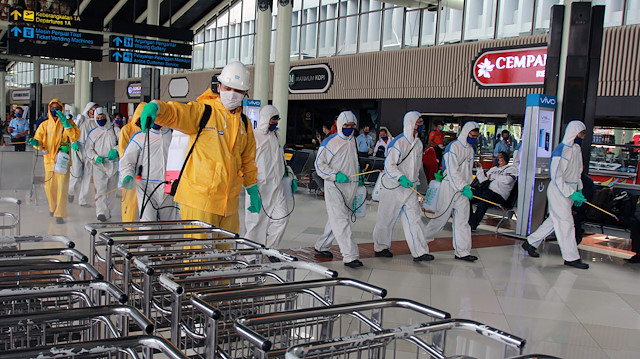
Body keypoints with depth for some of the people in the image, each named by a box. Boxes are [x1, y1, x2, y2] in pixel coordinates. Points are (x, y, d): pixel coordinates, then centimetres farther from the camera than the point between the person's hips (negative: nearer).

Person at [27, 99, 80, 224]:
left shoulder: (68, 123, 4)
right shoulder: (45, 125, 11)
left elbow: (75, 137, -11)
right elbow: (39, 139, 7)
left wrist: (65, 123, -16)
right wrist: (35, 142, -16)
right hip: (49, 159, 3)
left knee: (62, 187, -10)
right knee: (49, 186, 9)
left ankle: (60, 214, -7)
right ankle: (53, 207, 35)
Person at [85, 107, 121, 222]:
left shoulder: (115, 130, 5)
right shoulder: (93, 133, 8)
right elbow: (88, 148, 9)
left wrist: (115, 150, -19)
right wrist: (95, 157, -9)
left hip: (114, 164, 1)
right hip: (99, 165, -1)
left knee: (111, 189, 8)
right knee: (100, 188, -14)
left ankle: (107, 209, 24)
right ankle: (101, 212, -22)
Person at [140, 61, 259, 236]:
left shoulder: (244, 123, 13)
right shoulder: (202, 111, -4)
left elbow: (248, 162, 23)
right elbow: (174, 112, -21)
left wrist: (253, 191, 25)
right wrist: (154, 107, -43)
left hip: (229, 202, 6)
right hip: (199, 198, -6)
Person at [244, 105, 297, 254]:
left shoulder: (275, 137, 18)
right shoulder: (253, 136, -5)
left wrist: (292, 177, 22)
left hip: (276, 186, 7)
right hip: (259, 186, -6)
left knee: (282, 217, -2)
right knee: (256, 220, -1)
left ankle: (270, 248, 12)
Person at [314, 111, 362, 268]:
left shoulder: (355, 142, 13)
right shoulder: (330, 142, -7)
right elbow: (319, 164, -6)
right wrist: (336, 175, -17)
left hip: (351, 187, 7)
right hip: (334, 186, -7)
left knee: (337, 219, 12)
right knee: (340, 220, -11)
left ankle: (321, 246, 27)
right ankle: (350, 256, -13)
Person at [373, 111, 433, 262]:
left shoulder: (418, 143, 9)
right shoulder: (398, 142, -16)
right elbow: (389, 164, -17)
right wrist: (401, 178, -28)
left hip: (410, 187, 7)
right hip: (393, 187, -7)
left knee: (414, 218, 1)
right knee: (387, 218, 6)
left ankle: (419, 252, 2)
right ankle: (381, 247, 23)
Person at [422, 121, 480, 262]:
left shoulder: (470, 149, 13)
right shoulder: (453, 147, -13)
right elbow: (452, 171, -19)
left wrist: (467, 186, 11)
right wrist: (463, 187, -22)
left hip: (463, 188, 7)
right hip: (449, 186, -7)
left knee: (463, 220, 4)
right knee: (442, 216, 0)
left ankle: (462, 251, 6)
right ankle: (423, 238, 20)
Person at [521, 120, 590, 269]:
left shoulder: (577, 149, 10)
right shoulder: (561, 151, -18)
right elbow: (557, 177, -20)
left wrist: (579, 190, 13)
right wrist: (571, 193, -21)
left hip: (570, 191, 9)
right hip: (558, 192, -9)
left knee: (554, 220, 14)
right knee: (566, 223, -4)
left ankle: (531, 242, 26)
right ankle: (571, 257, 4)